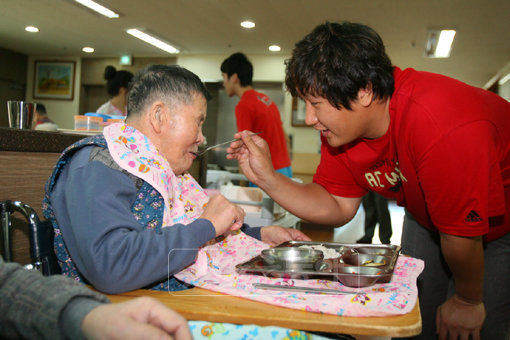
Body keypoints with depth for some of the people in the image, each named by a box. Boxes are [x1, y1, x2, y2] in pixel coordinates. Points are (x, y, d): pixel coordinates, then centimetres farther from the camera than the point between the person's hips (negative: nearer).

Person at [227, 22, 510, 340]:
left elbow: (462, 232, -30)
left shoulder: (444, 127, -42)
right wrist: (266, 177, -25)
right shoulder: (340, 123, -19)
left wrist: (467, 302, -13)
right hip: (426, 217, 5)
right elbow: (337, 206, -12)